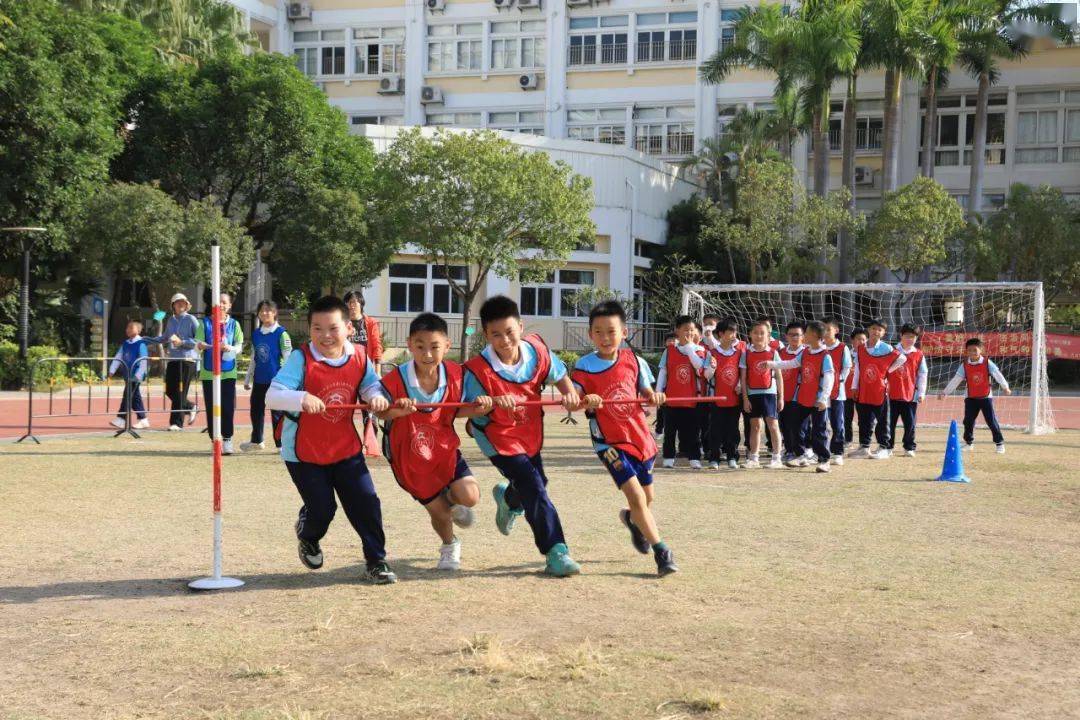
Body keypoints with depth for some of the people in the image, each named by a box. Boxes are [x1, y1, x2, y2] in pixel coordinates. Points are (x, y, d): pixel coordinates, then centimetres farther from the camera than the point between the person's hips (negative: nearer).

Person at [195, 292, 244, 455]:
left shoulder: (234, 324, 7)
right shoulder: (205, 323, 5)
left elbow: (240, 346, 4)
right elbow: (198, 344, -1)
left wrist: (231, 348, -18)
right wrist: (213, 346, -21)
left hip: (228, 371, 0)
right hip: (209, 372, 0)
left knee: (228, 407, -2)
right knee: (211, 408, 2)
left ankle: (227, 440, 9)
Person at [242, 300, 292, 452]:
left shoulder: (281, 334, -9)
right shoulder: (256, 334, 9)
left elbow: (287, 359, -9)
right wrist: (247, 379, 19)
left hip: (276, 379, -6)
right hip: (259, 379, 6)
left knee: (277, 412, -1)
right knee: (256, 410, 15)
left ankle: (281, 444, 9)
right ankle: (256, 441, 31)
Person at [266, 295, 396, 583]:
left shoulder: (359, 357, -6)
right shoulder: (301, 358, -20)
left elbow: (370, 385, 9)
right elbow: (272, 396, -27)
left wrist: (376, 396, -15)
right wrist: (301, 399, -47)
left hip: (346, 448, 4)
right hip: (304, 452, -3)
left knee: (366, 503, -2)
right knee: (321, 509, 2)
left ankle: (376, 561, 15)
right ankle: (307, 537, 39)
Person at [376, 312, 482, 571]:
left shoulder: (455, 374, -11)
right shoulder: (396, 379, -22)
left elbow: (455, 411, 0)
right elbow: (380, 412, -20)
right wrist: (397, 410, -42)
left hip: (445, 450, 2)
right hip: (410, 458, -2)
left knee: (469, 496, -17)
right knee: (438, 511, 6)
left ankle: (451, 498, 24)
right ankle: (450, 546, 42)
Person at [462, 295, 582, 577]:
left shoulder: (537, 350, -16)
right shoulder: (478, 369, -28)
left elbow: (560, 375, -1)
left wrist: (569, 393, -22)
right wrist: (486, 405, -46)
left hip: (531, 432, 6)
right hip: (499, 437, -6)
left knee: (535, 482, 24)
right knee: (535, 490, -15)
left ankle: (508, 497, 61)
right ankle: (556, 552, -9)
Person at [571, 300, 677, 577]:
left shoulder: (633, 361, -3)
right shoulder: (584, 367, -12)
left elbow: (646, 392, 7)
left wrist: (654, 397, -16)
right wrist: (586, 402, -38)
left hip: (640, 437, 4)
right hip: (610, 442, -4)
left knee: (648, 498, 17)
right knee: (636, 495, -16)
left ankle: (631, 518, 53)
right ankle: (661, 551, -3)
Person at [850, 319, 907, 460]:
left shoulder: (886, 349, -7)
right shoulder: (861, 349, 5)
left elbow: (902, 358, -1)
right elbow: (857, 369, 8)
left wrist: (887, 371, -3)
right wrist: (854, 387, 7)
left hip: (880, 391, -4)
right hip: (863, 392, 4)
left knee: (882, 421, 2)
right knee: (864, 421, 11)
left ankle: (883, 448, 8)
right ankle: (864, 447, 20)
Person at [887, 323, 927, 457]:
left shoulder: (919, 355, 4)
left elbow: (922, 375, 6)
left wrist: (921, 393, 3)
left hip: (911, 395, 0)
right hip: (893, 394, 0)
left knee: (910, 423, 2)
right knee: (890, 422, 5)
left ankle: (909, 448, 13)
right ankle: (888, 446, 14)